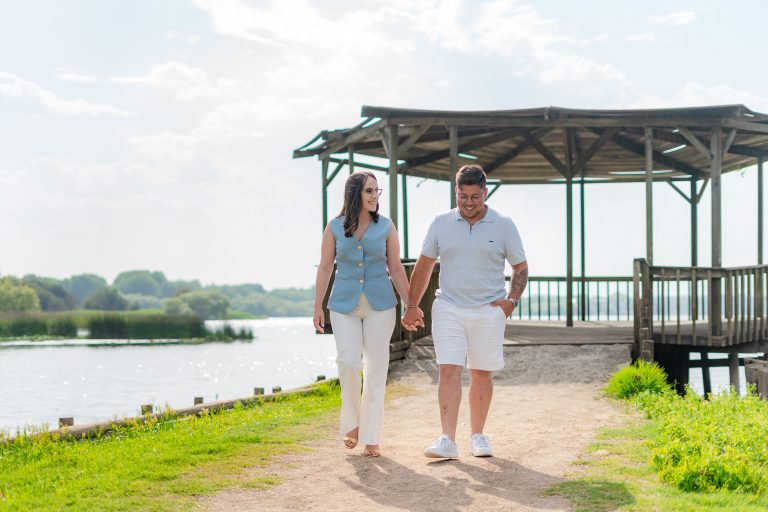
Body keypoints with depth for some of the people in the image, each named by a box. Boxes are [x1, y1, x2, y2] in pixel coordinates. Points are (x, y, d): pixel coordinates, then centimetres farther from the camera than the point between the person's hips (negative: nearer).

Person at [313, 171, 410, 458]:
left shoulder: (386, 227, 3)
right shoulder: (335, 227, 2)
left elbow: (396, 269, 6)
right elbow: (325, 268, 6)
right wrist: (318, 307, 3)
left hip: (380, 304, 0)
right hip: (344, 305, 0)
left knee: (376, 370, -1)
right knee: (348, 362, -15)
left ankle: (370, 438, 6)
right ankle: (351, 423, 9)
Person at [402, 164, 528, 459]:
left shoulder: (503, 225, 1)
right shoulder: (441, 224, 4)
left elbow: (521, 268, 9)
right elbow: (424, 266, 13)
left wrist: (511, 301, -5)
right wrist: (412, 306, 10)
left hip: (488, 311, 0)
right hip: (448, 309, 0)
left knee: (481, 376, 7)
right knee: (449, 371, -10)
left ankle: (478, 436, 20)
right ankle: (447, 440, -15)